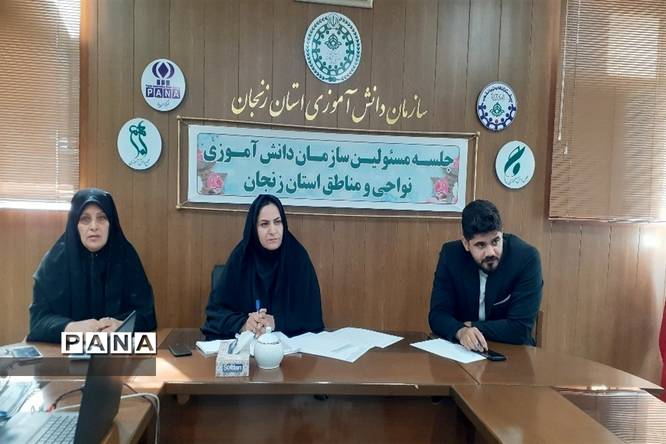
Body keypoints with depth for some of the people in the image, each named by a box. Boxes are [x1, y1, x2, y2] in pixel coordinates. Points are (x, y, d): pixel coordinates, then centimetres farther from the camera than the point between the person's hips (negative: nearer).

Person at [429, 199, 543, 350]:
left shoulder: (526, 258, -15)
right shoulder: (451, 255, -9)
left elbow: (520, 328, -16)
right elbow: (438, 315, -10)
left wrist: (471, 326, -14)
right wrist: (461, 331, -28)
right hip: (460, 350, 2)